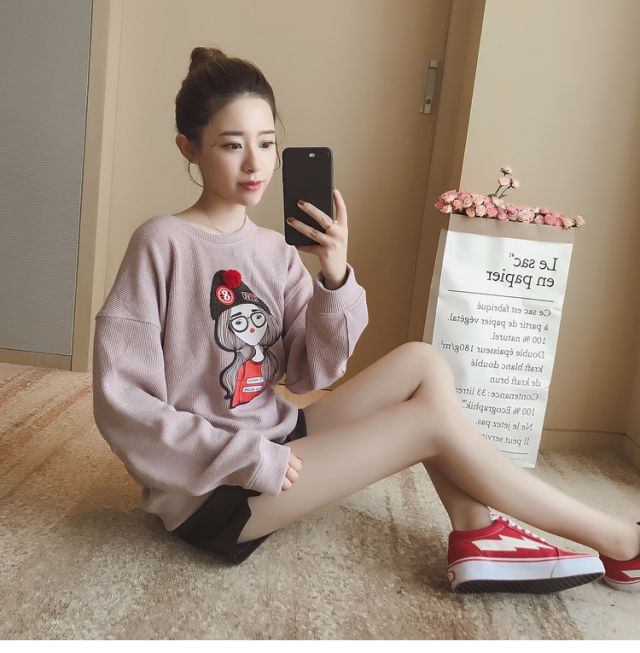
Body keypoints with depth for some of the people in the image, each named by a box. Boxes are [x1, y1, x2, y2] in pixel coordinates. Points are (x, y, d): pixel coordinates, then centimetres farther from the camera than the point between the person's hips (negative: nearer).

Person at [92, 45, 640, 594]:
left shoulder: (275, 249, 2)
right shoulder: (163, 244, -15)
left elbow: (310, 375, -3)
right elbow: (122, 405, -18)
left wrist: (335, 277, -18)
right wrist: (250, 458, -22)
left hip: (276, 443, 7)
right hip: (208, 491, -6)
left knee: (422, 362, -5)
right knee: (434, 418, -14)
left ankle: (478, 537, -4)